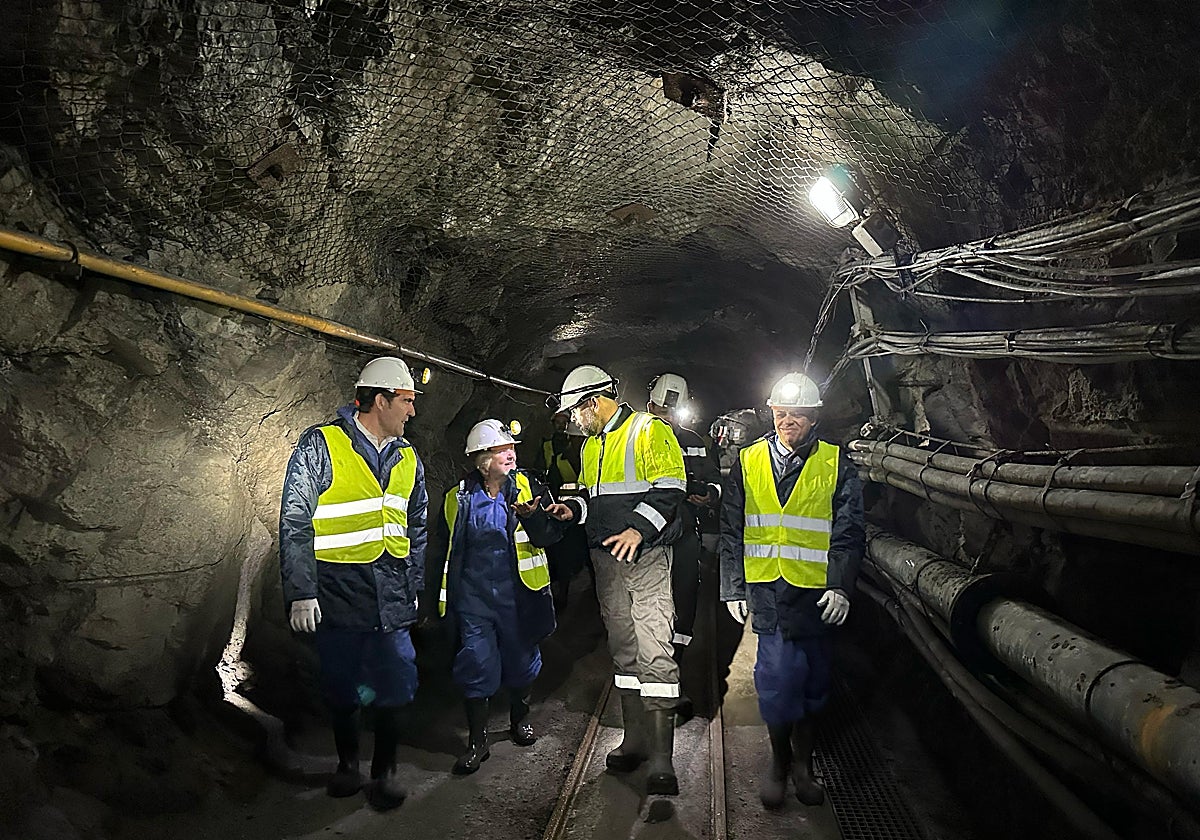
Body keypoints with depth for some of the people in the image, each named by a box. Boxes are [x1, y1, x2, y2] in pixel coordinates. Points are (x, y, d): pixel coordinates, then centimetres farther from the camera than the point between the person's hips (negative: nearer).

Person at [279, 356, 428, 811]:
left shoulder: (407, 458, 11)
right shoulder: (320, 446, -8)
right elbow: (295, 522, -9)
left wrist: (414, 587, 17)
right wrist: (301, 592, -12)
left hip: (392, 598, 4)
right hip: (339, 595, -4)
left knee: (393, 688, 4)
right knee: (343, 688, 10)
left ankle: (385, 770, 22)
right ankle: (347, 763, 33)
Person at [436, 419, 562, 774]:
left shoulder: (528, 487, -2)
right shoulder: (459, 497, 1)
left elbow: (549, 535, -9)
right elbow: (446, 549, 10)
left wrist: (532, 516, -30)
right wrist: (442, 601, 12)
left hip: (519, 594, 1)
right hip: (474, 595, 0)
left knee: (521, 658, 14)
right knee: (476, 663, -1)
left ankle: (519, 717, 39)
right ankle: (477, 740, 14)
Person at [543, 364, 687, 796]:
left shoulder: (648, 430, -7)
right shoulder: (592, 445, 18)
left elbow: (670, 487, -14)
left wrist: (639, 529, -23)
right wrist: (573, 508, 4)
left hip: (646, 556, -8)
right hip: (607, 558, 8)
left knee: (653, 652, -12)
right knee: (623, 651, 12)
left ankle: (660, 759, -9)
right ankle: (635, 740, 23)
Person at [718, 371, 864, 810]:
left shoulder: (835, 466, 4)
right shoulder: (748, 461, 6)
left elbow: (848, 532, 1)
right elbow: (731, 532, 8)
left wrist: (841, 585, -12)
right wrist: (733, 588, 5)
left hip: (817, 592, 0)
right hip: (767, 589, 0)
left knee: (811, 682, 11)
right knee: (779, 680, -4)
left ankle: (801, 761, 30)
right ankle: (781, 760, 18)